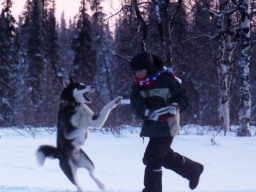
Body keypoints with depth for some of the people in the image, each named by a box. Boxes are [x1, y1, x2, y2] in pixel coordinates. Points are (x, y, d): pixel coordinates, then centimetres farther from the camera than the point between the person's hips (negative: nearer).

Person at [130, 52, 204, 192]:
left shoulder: (165, 80, -13)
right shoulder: (138, 85, 3)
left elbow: (182, 96, -5)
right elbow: (136, 106, -10)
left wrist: (175, 106, -26)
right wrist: (148, 112, -30)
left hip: (166, 126, -7)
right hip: (152, 126, 7)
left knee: (151, 158, -12)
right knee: (166, 156, 19)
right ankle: (193, 169, 40)